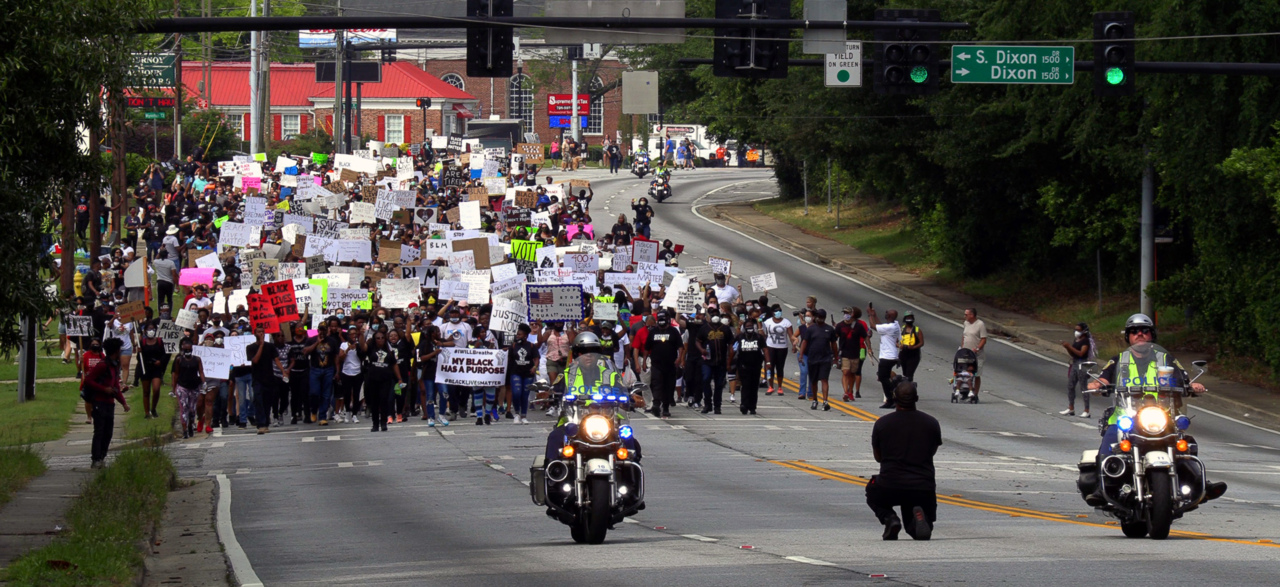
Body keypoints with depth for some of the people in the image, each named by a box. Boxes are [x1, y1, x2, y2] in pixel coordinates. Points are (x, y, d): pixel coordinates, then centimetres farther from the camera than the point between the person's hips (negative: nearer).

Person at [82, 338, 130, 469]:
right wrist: (104, 389, -20)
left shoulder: (115, 366, 17)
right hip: (99, 403, -9)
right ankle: (96, 460, -8)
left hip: (110, 403, 9)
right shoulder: (102, 365, -12)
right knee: (99, 432, -9)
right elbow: (88, 380, -16)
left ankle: (101, 457, 14)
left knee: (108, 433, 8)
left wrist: (124, 403, 15)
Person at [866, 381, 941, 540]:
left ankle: (889, 517, 1)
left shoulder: (882, 423, -1)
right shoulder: (931, 423, 3)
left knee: (872, 491, 35)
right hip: (924, 489, 1)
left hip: (890, 488, -1)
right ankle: (918, 517, -16)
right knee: (920, 532, 24)